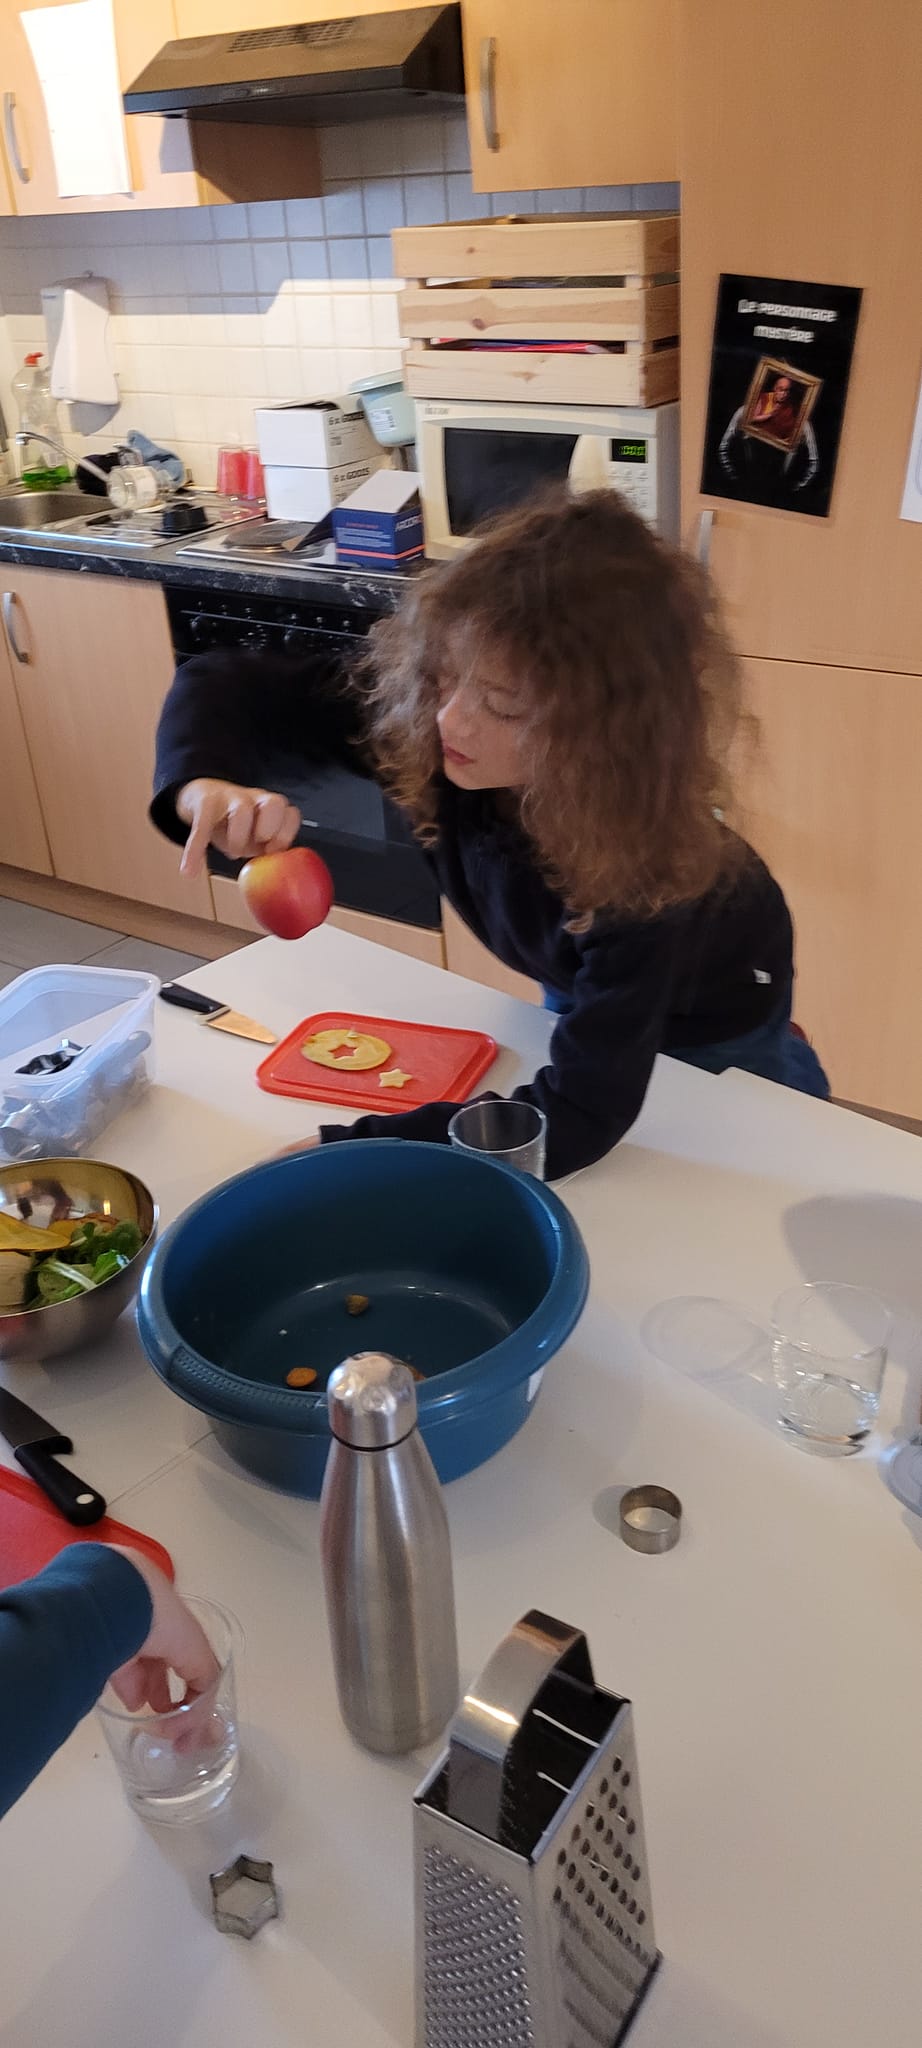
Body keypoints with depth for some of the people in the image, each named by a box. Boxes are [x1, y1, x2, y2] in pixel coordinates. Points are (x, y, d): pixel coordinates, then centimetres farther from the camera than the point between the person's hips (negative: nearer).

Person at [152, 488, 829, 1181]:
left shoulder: (645, 861, -44)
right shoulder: (416, 720, -32)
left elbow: (580, 1115, -42)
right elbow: (227, 685, -22)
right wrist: (207, 784, -45)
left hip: (711, 1022, -4)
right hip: (577, 997, 4)